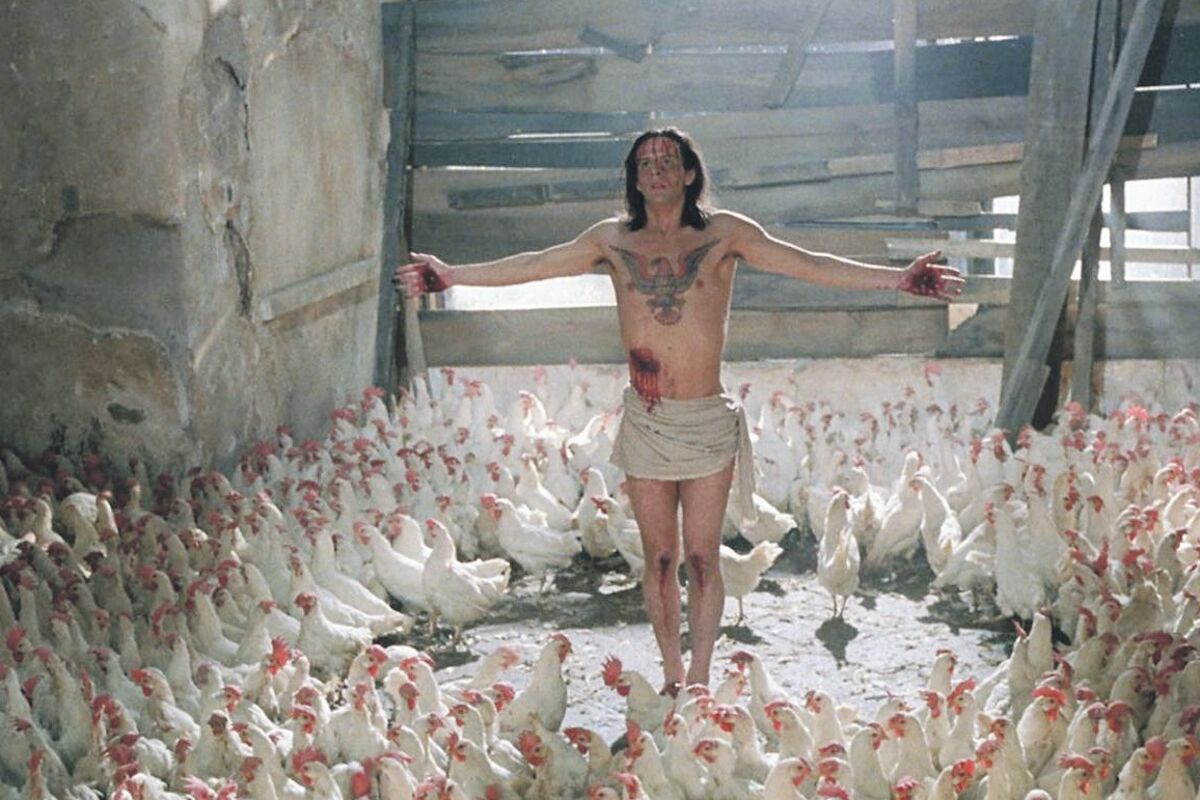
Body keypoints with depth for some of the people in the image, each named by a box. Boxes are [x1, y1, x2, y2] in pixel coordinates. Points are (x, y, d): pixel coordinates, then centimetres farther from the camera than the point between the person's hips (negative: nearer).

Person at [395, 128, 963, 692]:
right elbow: (534, 266, 10)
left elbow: (806, 265, -4)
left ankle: (699, 680, 11)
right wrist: (450, 276, 8)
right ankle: (672, 677, 19)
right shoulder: (614, 240, 6)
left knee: (702, 557, 2)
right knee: (659, 557, 8)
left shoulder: (724, 233, 1)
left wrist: (896, 279, -12)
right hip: (645, 422, 2)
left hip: (708, 420, -2)